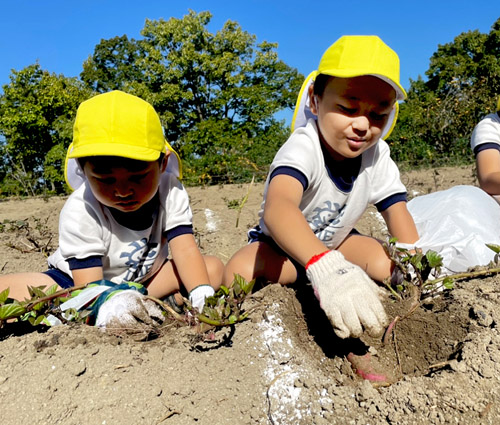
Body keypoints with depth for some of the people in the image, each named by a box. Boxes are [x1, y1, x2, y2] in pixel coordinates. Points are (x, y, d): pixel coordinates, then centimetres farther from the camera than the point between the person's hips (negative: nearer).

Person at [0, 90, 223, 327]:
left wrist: (202, 295, -44)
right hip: (74, 282, -2)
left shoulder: (170, 192, -20)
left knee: (214, 268, -16)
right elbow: (89, 289, -30)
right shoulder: (80, 212, -28)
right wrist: (112, 307, -53)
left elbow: (185, 250, -26)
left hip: (142, 281, 3)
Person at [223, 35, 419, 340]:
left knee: (388, 266, -20)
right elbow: (277, 207, -56)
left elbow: (396, 209, -10)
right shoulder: (303, 148, -36)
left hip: (336, 241, 6)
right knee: (240, 273, -33)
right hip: (281, 243, -5)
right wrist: (324, 266, -75)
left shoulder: (377, 155, -16)